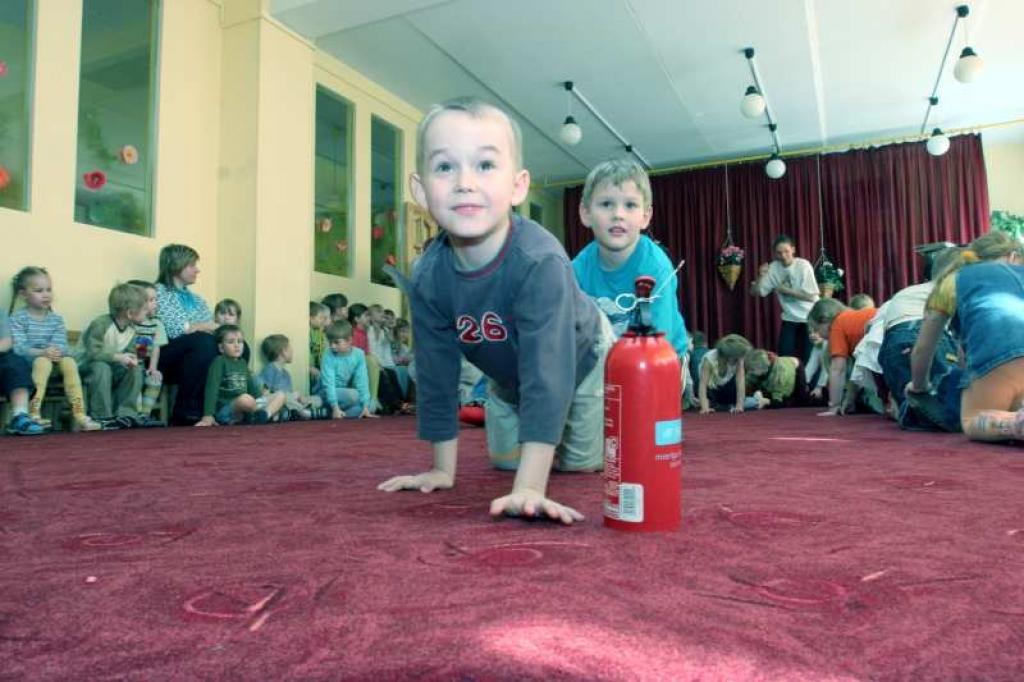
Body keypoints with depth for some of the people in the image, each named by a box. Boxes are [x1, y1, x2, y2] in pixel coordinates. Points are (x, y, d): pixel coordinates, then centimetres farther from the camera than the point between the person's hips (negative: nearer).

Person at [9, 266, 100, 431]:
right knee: (43, 362, -34)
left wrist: (55, 351, -27)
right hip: (28, 362, -3)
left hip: (54, 358, 3)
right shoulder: (18, 318, -2)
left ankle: (79, 416, -31)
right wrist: (41, 352, -30)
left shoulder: (56, 319, 10)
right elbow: (19, 348, -13)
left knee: (69, 361, -26)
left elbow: (61, 344, -3)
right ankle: (34, 414, -37)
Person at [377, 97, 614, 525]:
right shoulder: (428, 277, -28)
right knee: (506, 460, 16)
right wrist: (443, 469, -12)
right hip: (509, 377, 4)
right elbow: (436, 374, -17)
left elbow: (547, 373, -47)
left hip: (582, 360, -4)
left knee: (582, 463, 6)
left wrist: (529, 489, -52)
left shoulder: (541, 261, -44)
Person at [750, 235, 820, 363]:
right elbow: (755, 292, -6)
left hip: (810, 317, -3)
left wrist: (785, 290, -18)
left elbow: (810, 296, -20)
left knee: (809, 356, -2)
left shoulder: (803, 265, -18)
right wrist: (761, 276, -24)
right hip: (790, 318, 3)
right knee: (784, 354, -1)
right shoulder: (773, 268, -7)